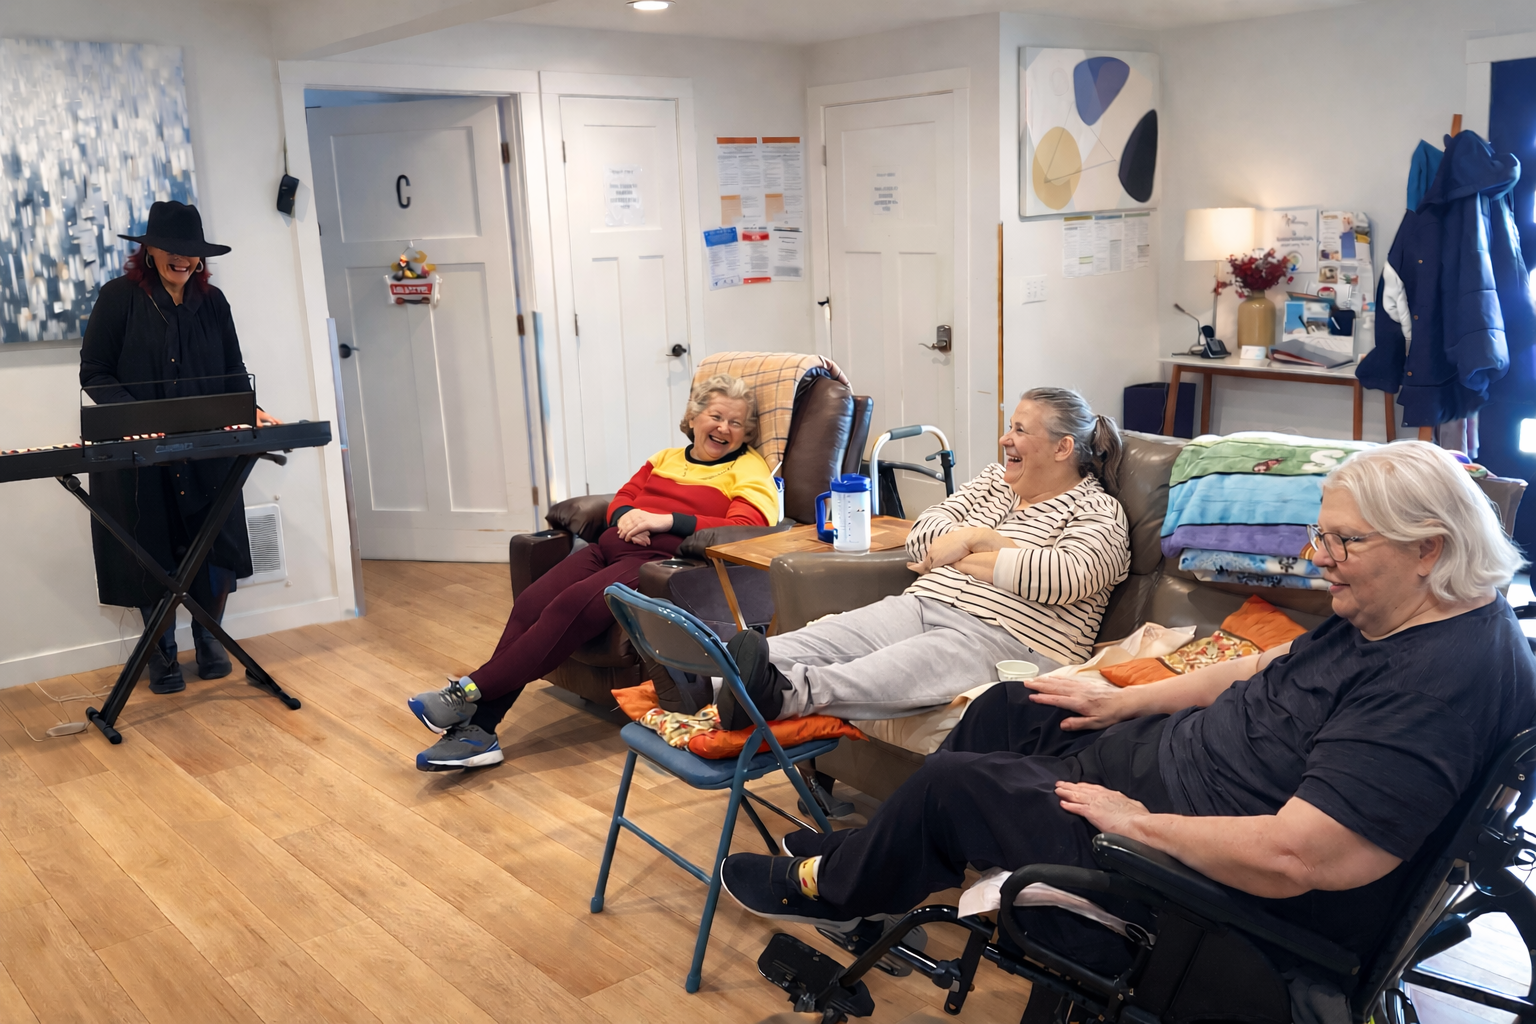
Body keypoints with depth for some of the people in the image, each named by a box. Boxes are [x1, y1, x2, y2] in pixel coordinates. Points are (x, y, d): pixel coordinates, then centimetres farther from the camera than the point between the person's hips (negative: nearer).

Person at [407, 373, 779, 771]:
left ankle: (470, 693, -23)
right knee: (530, 604, -20)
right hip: (612, 546, 6)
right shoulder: (666, 459, 27)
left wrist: (665, 520, -12)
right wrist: (629, 516, -2)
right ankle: (475, 731, -22)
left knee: (570, 606, -29)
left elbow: (747, 527, -9)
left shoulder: (749, 470, 9)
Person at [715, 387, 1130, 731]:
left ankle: (789, 693, -61)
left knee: (897, 670, -37)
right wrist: (978, 538, -5)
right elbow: (921, 537, 17)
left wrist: (961, 556, -7)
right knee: (823, 638, -24)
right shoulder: (994, 479, 25)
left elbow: (1065, 577, -18)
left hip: (1007, 637, -6)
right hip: (922, 605, 7)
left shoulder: (1099, 512, 4)